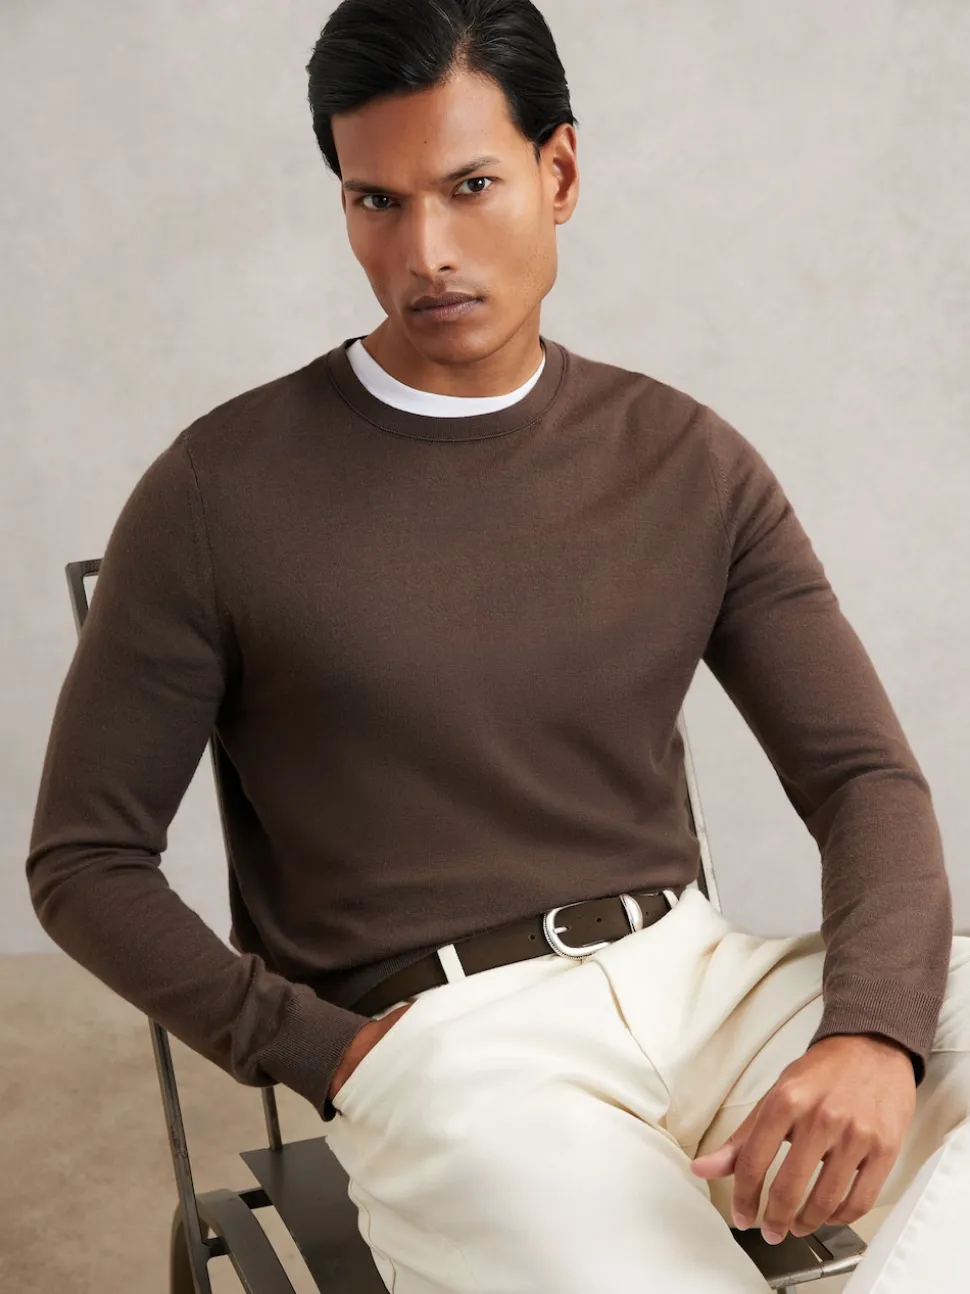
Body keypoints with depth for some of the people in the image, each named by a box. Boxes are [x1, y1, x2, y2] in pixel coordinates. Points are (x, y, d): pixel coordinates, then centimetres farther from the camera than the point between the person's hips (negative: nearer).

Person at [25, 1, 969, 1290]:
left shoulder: (689, 463, 7)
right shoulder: (219, 493, -2)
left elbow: (865, 775, 4)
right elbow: (83, 860, 4)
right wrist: (330, 1053, -8)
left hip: (700, 975, 5)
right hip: (437, 1040, -5)